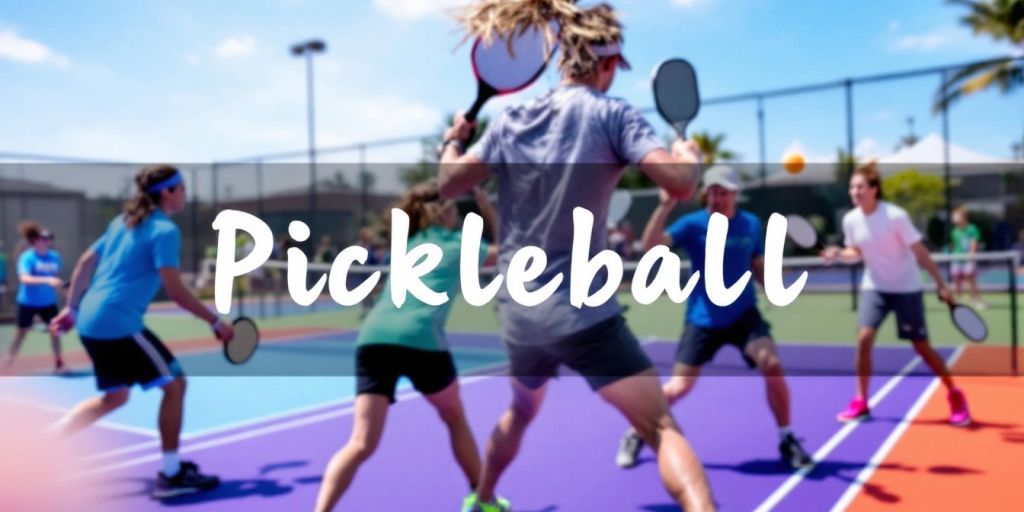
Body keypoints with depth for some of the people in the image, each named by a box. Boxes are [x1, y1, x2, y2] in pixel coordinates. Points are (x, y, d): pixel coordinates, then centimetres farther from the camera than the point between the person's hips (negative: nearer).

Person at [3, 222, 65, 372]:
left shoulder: (55, 256, -2)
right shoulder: (27, 257, -17)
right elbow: (25, 279, -32)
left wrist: (57, 285, 1)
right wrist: (47, 280, -43)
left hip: (48, 302, 4)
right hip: (28, 302, -4)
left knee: (55, 330, 2)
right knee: (21, 333, 7)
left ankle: (58, 363, 14)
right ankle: (7, 362, 23)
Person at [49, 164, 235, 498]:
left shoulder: (122, 222, 15)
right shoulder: (165, 231, -11)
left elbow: (86, 263, 19)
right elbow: (174, 291, -17)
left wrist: (72, 309, 25)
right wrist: (216, 323, -10)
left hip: (91, 321, 9)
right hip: (118, 324, -9)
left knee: (115, 396, 23)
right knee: (174, 384, -1)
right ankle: (171, 474, 1)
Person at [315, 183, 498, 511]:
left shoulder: (408, 245, 29)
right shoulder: (460, 244, 17)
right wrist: (489, 210, 43)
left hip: (373, 338, 3)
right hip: (420, 338, -3)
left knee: (361, 444, 1)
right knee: (456, 420, 22)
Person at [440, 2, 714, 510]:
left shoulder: (511, 121, 6)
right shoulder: (611, 113, -6)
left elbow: (448, 184, 9)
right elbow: (680, 183, -16)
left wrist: (452, 141, 28)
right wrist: (689, 155, 6)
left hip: (517, 313, 6)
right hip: (582, 311, -6)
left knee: (520, 412, 32)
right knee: (661, 428, -4)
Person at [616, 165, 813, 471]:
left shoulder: (751, 224, 0)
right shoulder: (693, 224, -10)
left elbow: (758, 267, 13)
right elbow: (650, 246, -25)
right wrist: (665, 205, -37)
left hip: (744, 315, 2)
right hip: (702, 319, -2)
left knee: (772, 366, -19)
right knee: (679, 386, -3)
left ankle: (787, 440, 1)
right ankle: (636, 434, 21)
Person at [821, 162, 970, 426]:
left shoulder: (896, 216, -22)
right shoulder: (850, 219, -8)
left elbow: (921, 253, -15)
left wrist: (941, 284, -13)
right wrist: (838, 254, -14)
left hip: (906, 288, -3)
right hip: (874, 287, 3)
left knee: (922, 347, 2)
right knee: (864, 338, -13)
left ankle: (955, 396, 25)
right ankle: (860, 403, 0)